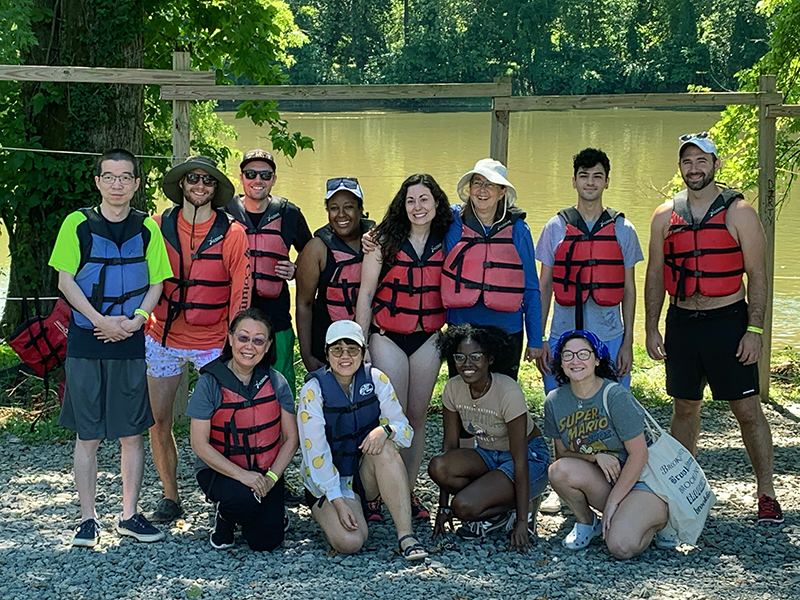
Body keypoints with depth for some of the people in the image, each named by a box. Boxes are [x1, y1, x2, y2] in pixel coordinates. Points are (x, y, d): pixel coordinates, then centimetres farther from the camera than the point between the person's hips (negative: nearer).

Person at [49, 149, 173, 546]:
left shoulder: (146, 228, 6)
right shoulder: (78, 223, 0)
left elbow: (156, 284, 7)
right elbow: (65, 280, -3)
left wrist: (135, 320, -10)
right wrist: (100, 321, -13)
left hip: (131, 345, 2)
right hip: (85, 344, -2)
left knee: (132, 434, 6)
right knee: (88, 435, 3)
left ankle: (129, 516, 16)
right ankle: (88, 518, 11)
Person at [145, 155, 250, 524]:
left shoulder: (232, 233, -4)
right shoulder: (159, 227, 1)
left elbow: (240, 292, -4)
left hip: (213, 342, -2)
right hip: (163, 338, 2)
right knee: (158, 421, 3)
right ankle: (170, 498, 17)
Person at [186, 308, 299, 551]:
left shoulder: (275, 382, -3)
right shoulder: (210, 382, -12)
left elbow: (291, 438, 1)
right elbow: (200, 444, -13)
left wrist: (271, 477, -14)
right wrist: (242, 475, -22)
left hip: (266, 470, 3)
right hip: (220, 469, -3)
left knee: (267, 541, -13)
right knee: (244, 500, -35)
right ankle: (224, 516, 2)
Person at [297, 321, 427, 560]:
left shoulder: (376, 380, -6)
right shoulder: (314, 390, -14)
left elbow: (406, 432, -7)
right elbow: (315, 454, -16)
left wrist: (386, 430, -31)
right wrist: (338, 503, -23)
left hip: (366, 474, 3)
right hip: (326, 481, -3)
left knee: (384, 447, -31)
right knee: (349, 542, -28)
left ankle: (405, 535, -31)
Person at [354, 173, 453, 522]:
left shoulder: (446, 243, 3)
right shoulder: (385, 241, -3)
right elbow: (366, 293, -1)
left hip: (428, 339, 2)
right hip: (388, 336, -2)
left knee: (417, 416, 7)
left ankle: (408, 491, 16)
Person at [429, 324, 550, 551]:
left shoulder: (508, 392, -27)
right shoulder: (453, 389, -10)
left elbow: (519, 461, -25)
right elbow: (450, 444, -5)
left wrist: (521, 522, -26)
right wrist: (443, 507, -7)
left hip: (530, 458, -6)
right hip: (488, 455, 6)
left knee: (463, 506, -28)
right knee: (438, 467, -26)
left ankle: (511, 510, 1)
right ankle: (493, 506, -3)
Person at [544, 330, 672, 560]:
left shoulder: (615, 396, -18)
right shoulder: (555, 402, -3)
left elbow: (639, 454, -16)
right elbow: (562, 454, 5)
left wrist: (612, 502, -16)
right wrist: (594, 457, -15)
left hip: (641, 480, -4)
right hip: (604, 481, 5)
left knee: (622, 547, -29)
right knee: (560, 470, -27)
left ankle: (658, 519, 4)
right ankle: (586, 522, 1)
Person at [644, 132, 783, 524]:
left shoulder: (738, 212, -3)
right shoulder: (665, 216, 7)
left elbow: (756, 276, -4)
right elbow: (655, 276, 12)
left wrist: (754, 330, -11)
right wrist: (651, 329, 6)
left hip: (727, 321, -3)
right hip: (681, 322, 3)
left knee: (747, 409, -2)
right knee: (685, 407, 11)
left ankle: (767, 495, 5)